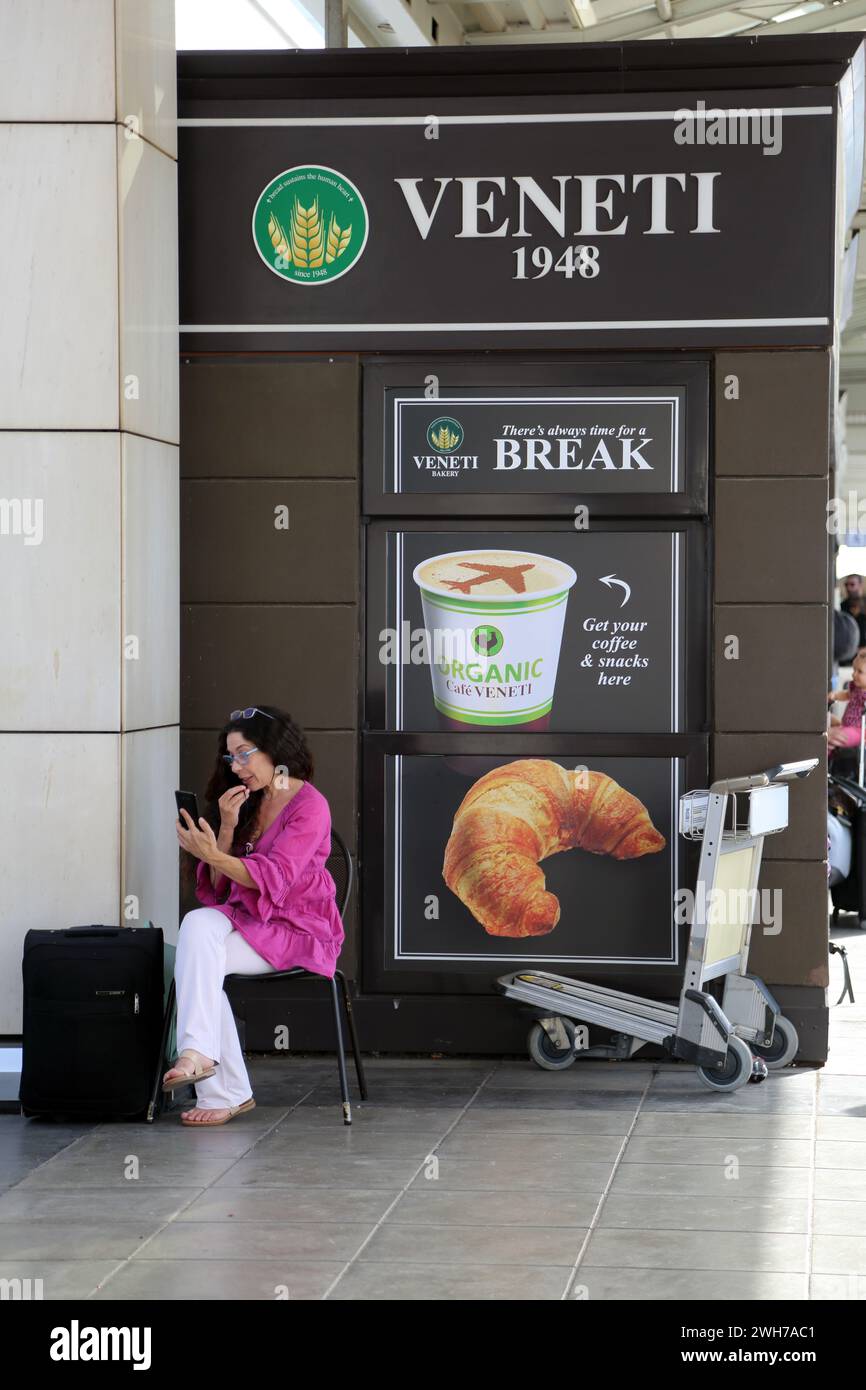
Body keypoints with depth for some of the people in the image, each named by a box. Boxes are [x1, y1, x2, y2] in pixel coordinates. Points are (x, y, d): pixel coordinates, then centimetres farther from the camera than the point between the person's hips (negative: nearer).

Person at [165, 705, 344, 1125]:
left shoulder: (309, 806, -7)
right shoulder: (247, 803, 16)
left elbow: (273, 878, -19)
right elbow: (218, 887, 11)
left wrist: (213, 855, -30)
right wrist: (228, 829, -4)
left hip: (296, 930, -6)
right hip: (247, 918, 6)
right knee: (198, 924, -27)